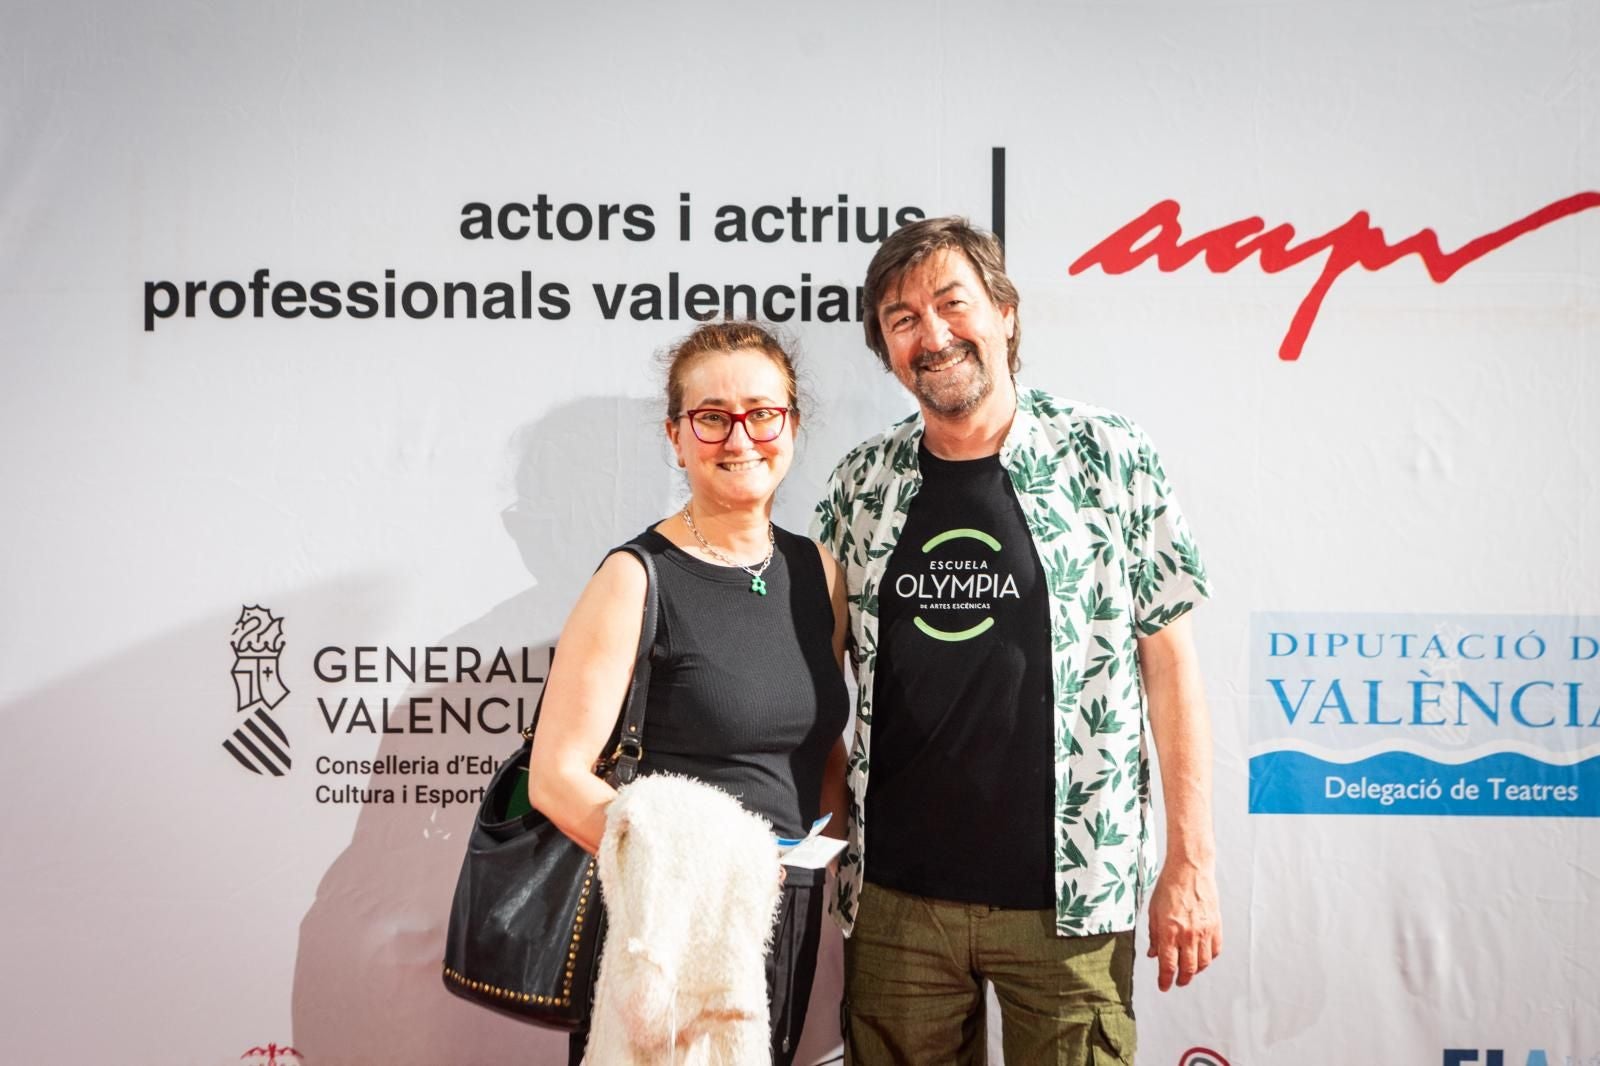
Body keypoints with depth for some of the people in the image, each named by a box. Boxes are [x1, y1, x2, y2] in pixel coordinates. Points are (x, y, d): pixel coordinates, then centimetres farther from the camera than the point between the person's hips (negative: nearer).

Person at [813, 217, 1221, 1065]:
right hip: (894, 895, 3)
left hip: (1068, 895, -2)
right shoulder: (862, 483, 6)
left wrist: (1190, 864, -5)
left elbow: (1169, 662, -1)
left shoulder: (1106, 457, -2)